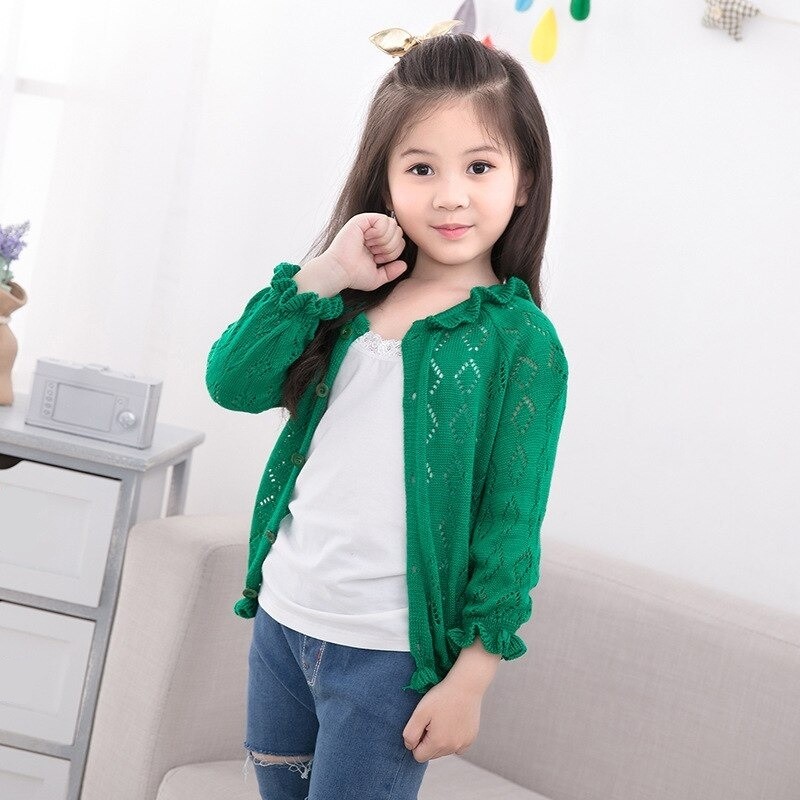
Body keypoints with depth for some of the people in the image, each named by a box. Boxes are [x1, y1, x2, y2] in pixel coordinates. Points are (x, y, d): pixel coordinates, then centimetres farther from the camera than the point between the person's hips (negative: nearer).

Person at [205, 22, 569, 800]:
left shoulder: (521, 340, -11)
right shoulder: (352, 303, 3)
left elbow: (511, 524, -10)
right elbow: (233, 384, -5)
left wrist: (470, 675, -10)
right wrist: (320, 277, -14)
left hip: (389, 654, -5)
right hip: (280, 616, 5)